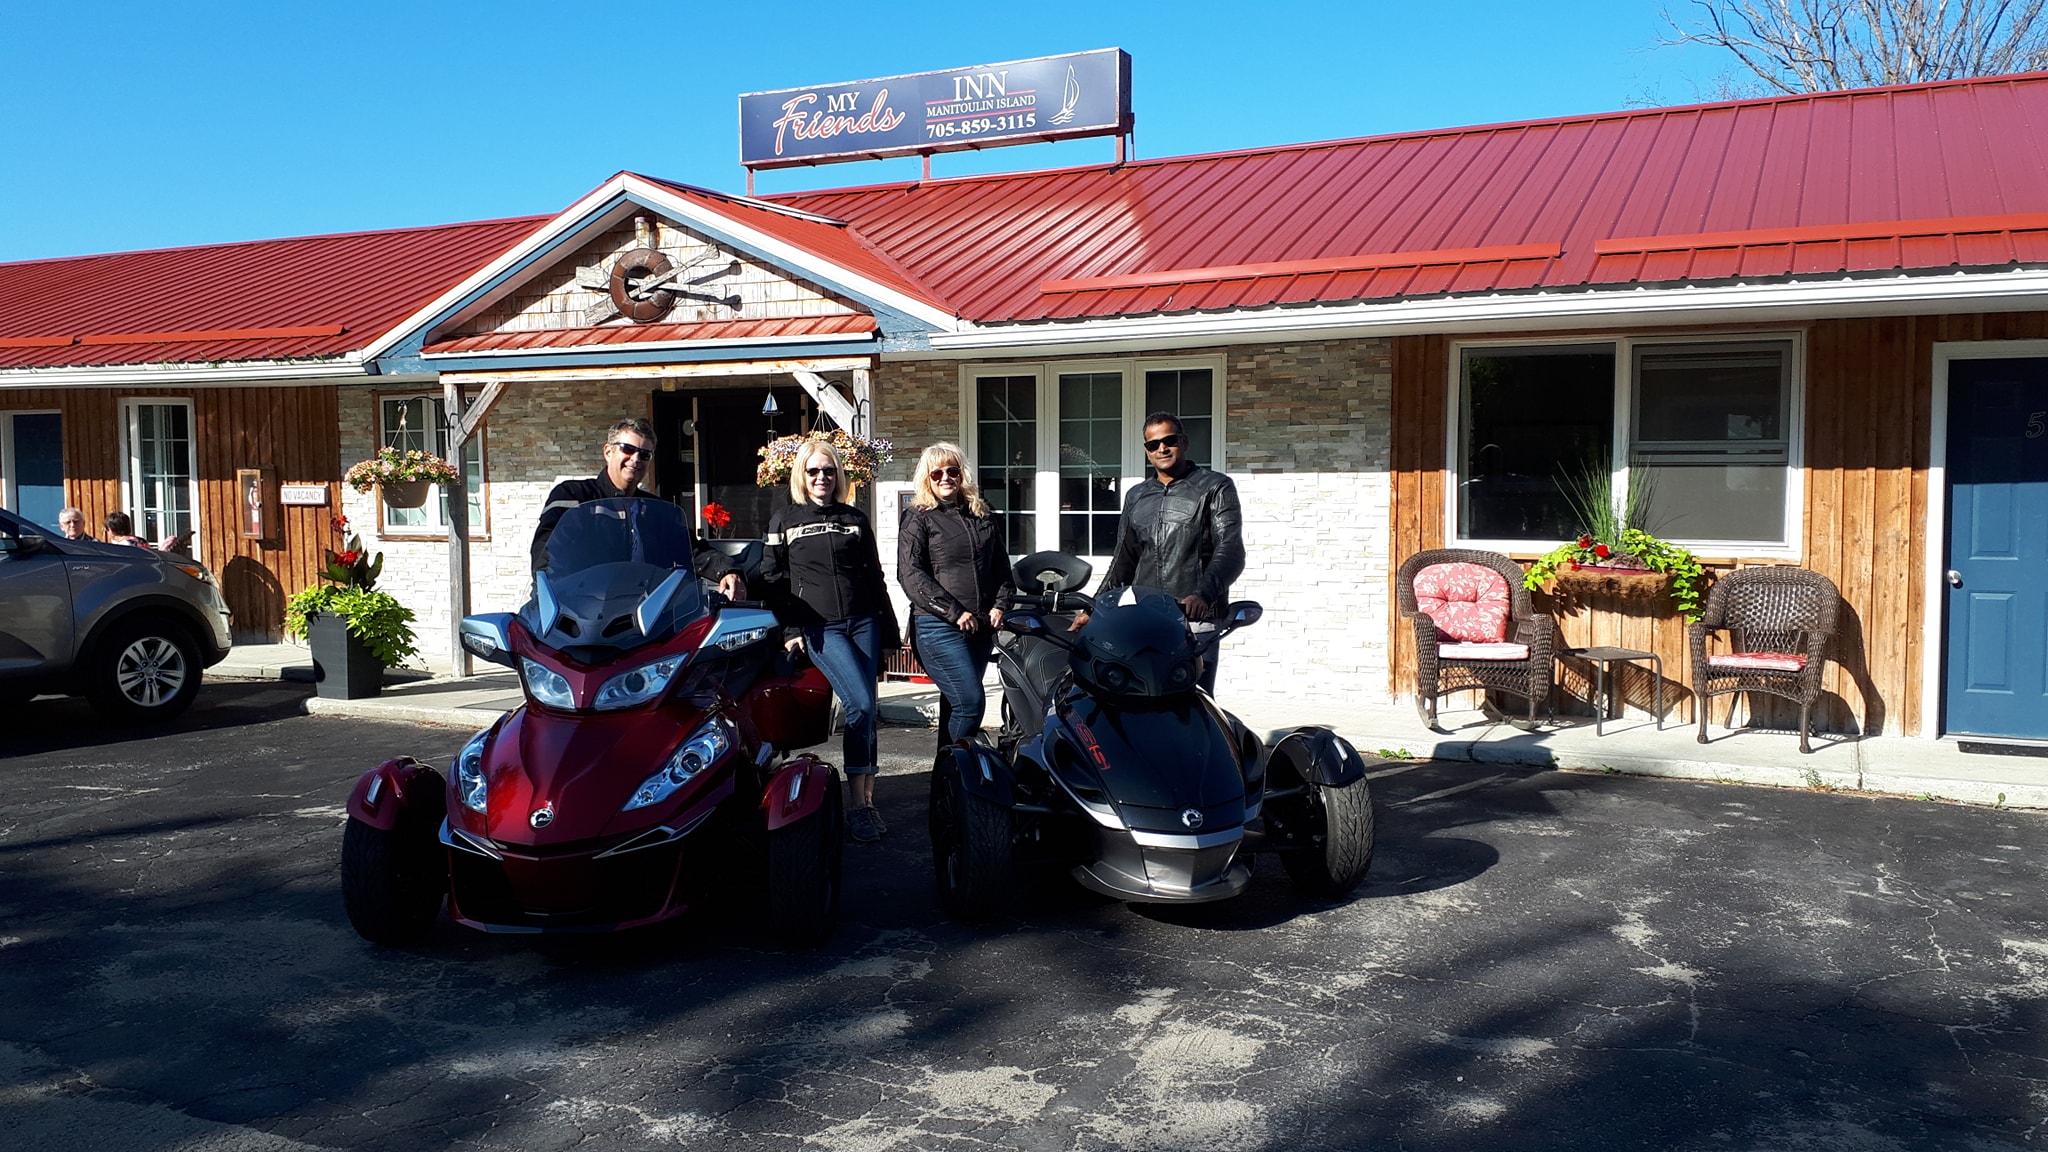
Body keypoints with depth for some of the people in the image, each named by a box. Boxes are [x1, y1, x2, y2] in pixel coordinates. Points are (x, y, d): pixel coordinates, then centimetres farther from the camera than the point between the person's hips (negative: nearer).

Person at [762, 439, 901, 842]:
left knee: (864, 710, -2)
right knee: (861, 704, -19)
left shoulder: (855, 519, 15)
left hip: (863, 622, 3)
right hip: (818, 628, -3)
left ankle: (866, 800, 6)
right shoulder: (784, 519, 8)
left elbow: (874, 576, 17)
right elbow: (773, 577, 6)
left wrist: (889, 630, 14)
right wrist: (789, 629, -4)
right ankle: (858, 803, -12)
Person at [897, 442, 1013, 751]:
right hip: (939, 629, -5)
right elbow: (910, 574, -10)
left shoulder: (982, 516, 16)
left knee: (955, 703, 11)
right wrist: (955, 612, -15)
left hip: (981, 628, 6)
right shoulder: (920, 519, 0)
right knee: (971, 702, -14)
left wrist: (999, 605, 4)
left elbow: (1002, 564, 21)